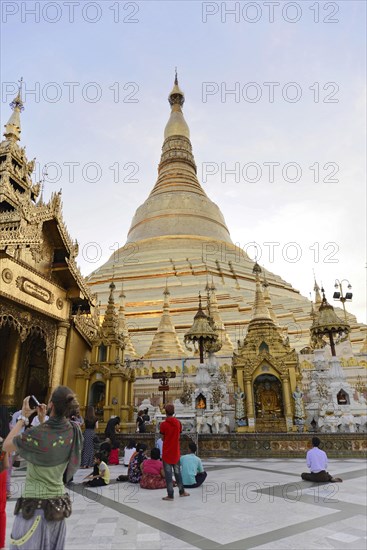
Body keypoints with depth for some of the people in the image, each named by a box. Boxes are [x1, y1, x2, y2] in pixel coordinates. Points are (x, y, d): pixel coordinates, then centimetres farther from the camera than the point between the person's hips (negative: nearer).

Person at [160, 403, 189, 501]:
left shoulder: (163, 424, -14)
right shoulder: (178, 423, -2)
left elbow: (162, 438, -6)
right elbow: (178, 436, 5)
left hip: (167, 452, -4)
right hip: (176, 452, 4)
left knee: (168, 473, 4)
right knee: (177, 472, 18)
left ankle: (170, 495, 8)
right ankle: (182, 491, 29)